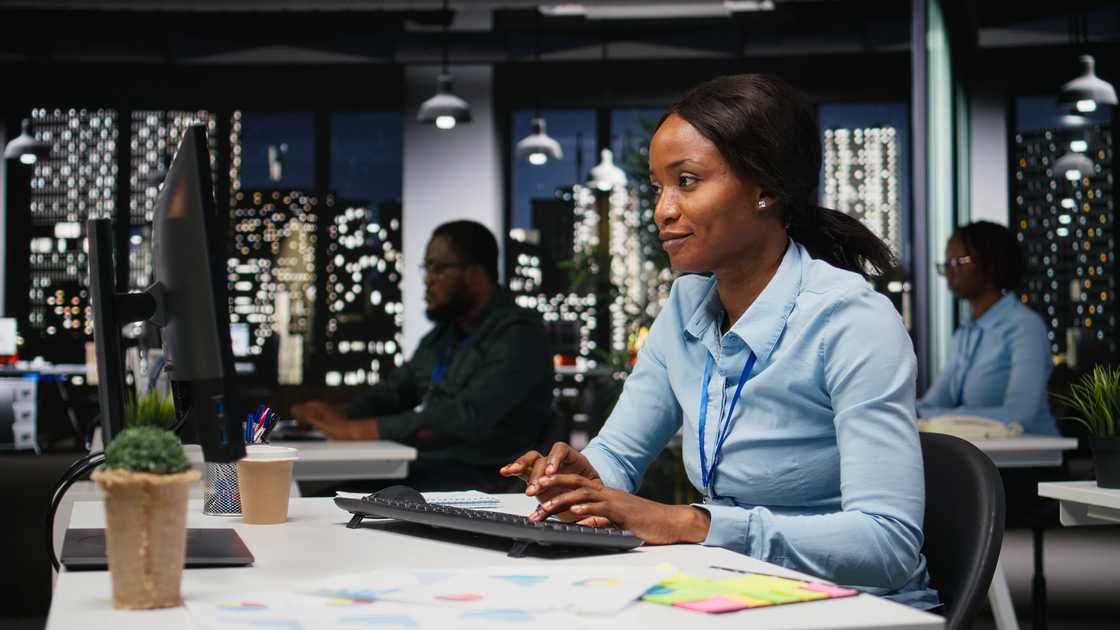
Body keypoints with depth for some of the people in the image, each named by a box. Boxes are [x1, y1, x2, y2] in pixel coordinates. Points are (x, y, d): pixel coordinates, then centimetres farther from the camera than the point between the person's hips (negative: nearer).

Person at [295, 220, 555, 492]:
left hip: (481, 479, -8)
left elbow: (467, 417, -23)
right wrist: (341, 414, 2)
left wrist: (360, 429, -23)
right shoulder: (444, 332, 18)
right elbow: (396, 388, 24)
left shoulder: (518, 336, -11)